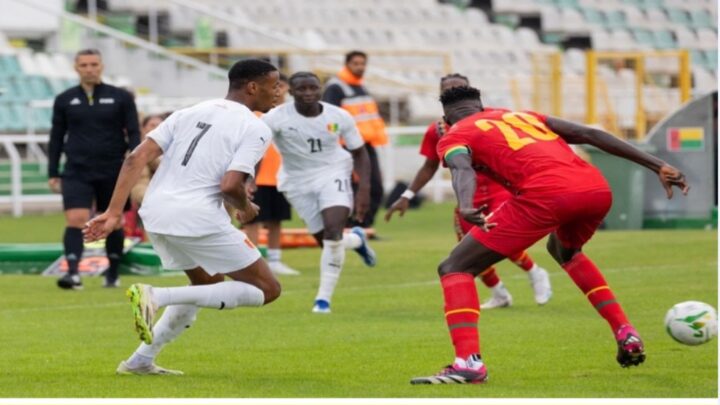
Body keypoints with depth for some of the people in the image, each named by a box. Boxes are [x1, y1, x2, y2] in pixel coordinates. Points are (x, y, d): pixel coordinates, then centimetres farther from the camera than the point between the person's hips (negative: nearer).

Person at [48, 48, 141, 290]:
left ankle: (113, 274, 24)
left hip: (112, 171, 0)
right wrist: (53, 174, 9)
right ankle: (73, 273, -26)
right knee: (75, 220, -16)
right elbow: (56, 138, 12)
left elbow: (133, 134, 3)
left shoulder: (120, 98, 2)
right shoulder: (64, 100, 7)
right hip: (77, 172, 0)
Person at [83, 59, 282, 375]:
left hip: (155, 213, 8)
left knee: (207, 283, 30)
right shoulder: (255, 129, -4)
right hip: (199, 218, -8)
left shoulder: (188, 114, 16)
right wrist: (246, 209, 6)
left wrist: (114, 212, 4)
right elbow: (230, 186, -17)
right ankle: (157, 297, -12)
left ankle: (140, 361, 24)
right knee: (266, 290, 3)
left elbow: (136, 159, 6)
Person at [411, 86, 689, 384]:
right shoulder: (524, 116, 34)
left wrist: (466, 207, -26)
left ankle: (468, 362, -15)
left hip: (545, 193, -6)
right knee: (565, 251, 39)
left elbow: (462, 168, -5)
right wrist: (658, 166, 22)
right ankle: (626, 334, 31)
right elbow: (590, 135, 25)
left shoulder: (454, 137, 19)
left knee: (455, 268, 4)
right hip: (598, 188, 6)